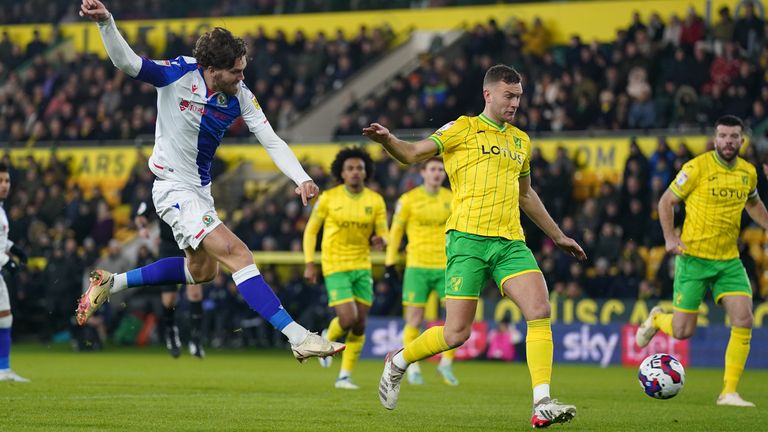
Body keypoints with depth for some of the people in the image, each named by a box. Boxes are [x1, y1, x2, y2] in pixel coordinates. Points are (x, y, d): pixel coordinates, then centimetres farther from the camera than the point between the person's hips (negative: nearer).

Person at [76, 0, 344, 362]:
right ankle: (299, 338, -24)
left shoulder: (240, 96, -6)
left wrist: (302, 179, -22)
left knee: (202, 270, 27)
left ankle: (111, 283, 38)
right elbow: (126, 62, -26)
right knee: (237, 254, -19)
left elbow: (272, 141, -7)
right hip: (174, 191, -8)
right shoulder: (178, 75, -19)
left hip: (200, 191, 8)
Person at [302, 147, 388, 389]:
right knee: (348, 319, -17)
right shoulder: (328, 198, -6)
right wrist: (309, 264, -5)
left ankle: (345, 376, 13)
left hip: (362, 267, 4)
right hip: (335, 267, -4)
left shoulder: (375, 201, 0)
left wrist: (379, 240, -22)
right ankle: (329, 339, 18)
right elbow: (311, 230, 2)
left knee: (360, 325, 0)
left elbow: (383, 233, 3)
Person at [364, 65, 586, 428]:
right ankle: (397, 363, 21)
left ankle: (542, 404, -18)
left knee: (540, 311, -16)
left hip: (510, 242, 5)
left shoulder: (520, 140, 22)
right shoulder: (463, 129, 4)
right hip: (469, 238, -5)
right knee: (457, 333, -7)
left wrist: (558, 236, 38)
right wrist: (387, 140, -26)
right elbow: (413, 154, -4)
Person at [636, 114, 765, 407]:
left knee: (743, 321, -12)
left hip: (729, 260, 4)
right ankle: (657, 319, 35)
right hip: (694, 258, -4)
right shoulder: (698, 168, -11)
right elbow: (666, 201, -2)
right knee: (682, 331, -3)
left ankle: (729, 392, -3)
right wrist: (670, 237, -12)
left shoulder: (748, 172, 5)